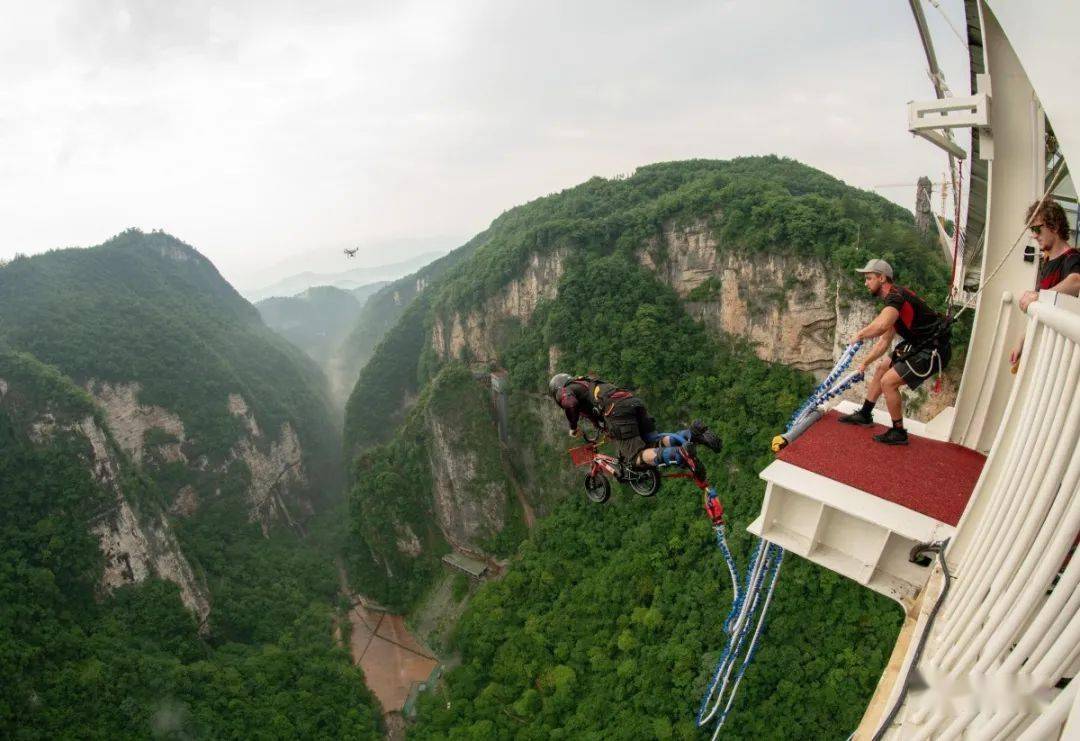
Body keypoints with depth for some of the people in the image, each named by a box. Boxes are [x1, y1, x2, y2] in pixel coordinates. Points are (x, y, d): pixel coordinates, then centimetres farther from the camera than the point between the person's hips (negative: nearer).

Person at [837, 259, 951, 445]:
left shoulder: (896, 296, -20)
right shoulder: (893, 299, 13)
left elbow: (881, 325, -42)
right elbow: (885, 341, 21)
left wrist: (860, 334, -22)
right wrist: (865, 363, 23)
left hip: (933, 351, -10)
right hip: (919, 346, 10)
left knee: (888, 382, -11)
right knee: (881, 370, 18)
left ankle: (899, 433, 4)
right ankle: (864, 415, 32)